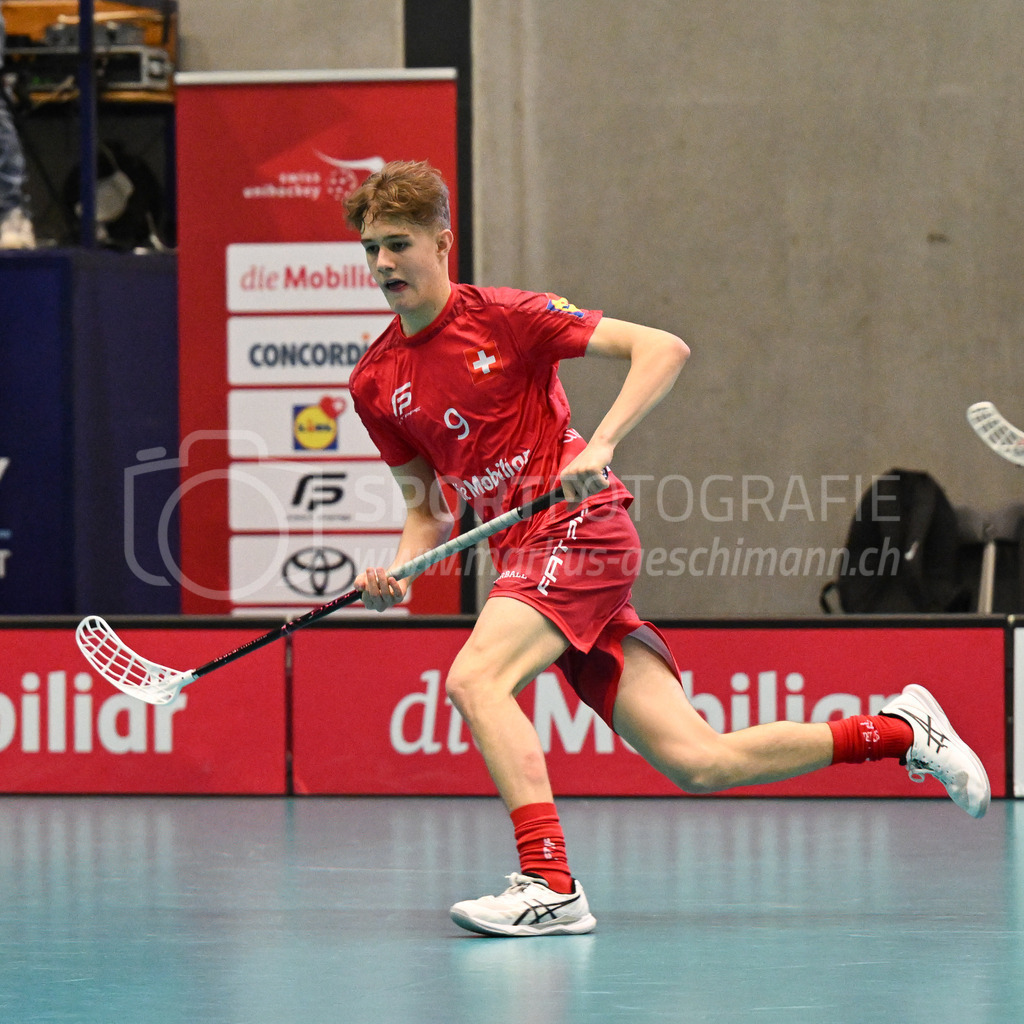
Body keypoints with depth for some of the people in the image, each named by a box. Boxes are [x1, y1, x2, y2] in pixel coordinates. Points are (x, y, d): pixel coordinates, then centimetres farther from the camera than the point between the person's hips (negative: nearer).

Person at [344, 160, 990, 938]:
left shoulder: (504, 316, -7)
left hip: (579, 530, -6)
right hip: (521, 554, 6)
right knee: (696, 762, 0)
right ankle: (897, 730, 17)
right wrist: (397, 575, -3)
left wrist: (601, 445, -24)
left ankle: (550, 886, -30)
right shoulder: (376, 384, 10)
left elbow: (663, 349, -12)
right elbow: (426, 508, 18)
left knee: (475, 677, -29)